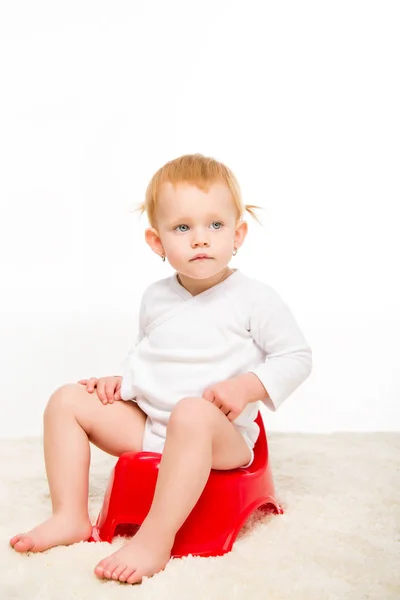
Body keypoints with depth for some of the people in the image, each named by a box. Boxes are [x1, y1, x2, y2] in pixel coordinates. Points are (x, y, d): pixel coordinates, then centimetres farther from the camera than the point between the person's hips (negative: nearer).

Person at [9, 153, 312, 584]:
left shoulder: (254, 298, -7)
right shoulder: (155, 298, 9)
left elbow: (297, 357, -4)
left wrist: (247, 387, -18)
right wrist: (119, 380, 5)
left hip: (222, 435, -6)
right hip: (146, 426, 6)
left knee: (191, 412, -41)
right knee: (67, 399, -3)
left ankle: (156, 539, -36)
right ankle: (71, 516, -4)